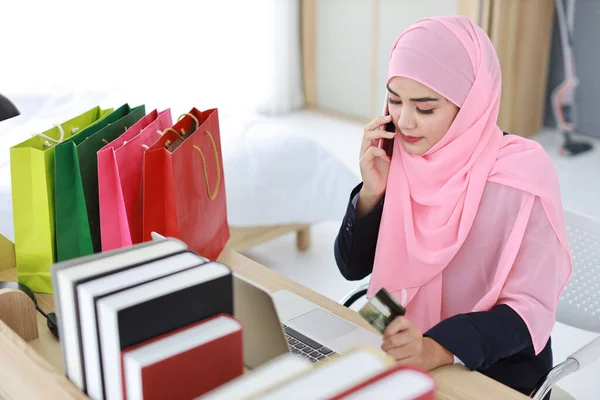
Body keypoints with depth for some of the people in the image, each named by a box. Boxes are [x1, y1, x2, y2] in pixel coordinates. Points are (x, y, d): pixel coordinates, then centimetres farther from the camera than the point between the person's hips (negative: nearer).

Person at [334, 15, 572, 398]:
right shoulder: (397, 159, -5)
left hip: (494, 366, -5)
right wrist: (372, 192, -17)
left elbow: (532, 308, -19)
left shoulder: (523, 174, -19)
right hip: (396, 347, 5)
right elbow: (353, 267, -1)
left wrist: (440, 349, -33)